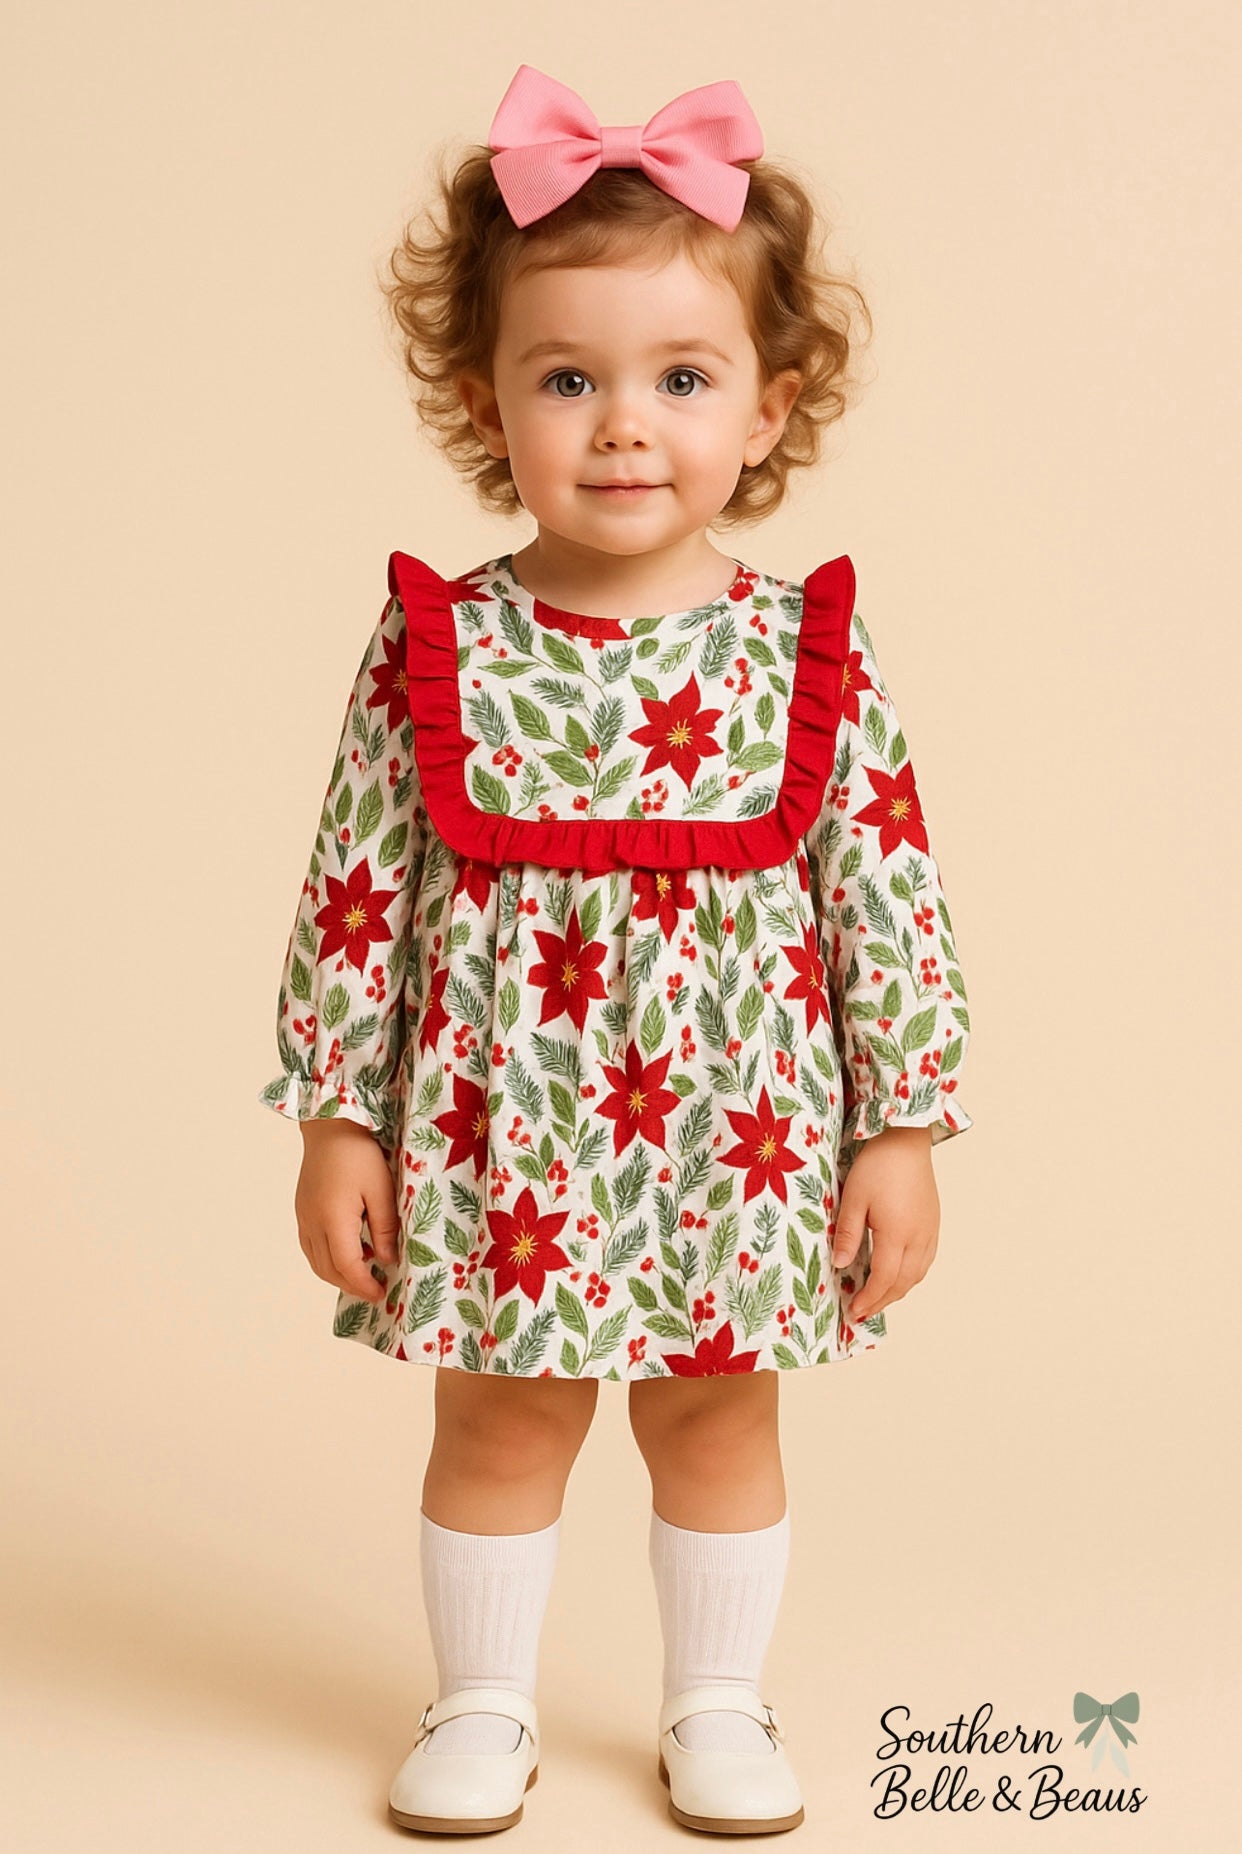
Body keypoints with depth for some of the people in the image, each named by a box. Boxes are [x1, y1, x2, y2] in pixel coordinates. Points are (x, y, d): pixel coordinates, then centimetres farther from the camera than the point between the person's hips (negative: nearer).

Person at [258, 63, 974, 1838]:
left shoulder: (811, 657, -6)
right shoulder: (439, 653, -7)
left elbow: (889, 903, -3)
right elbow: (356, 895, -3)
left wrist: (903, 1130, -3)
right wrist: (337, 1119, -3)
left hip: (741, 1122, 1)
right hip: (499, 1115, 0)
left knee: (720, 1413, 15)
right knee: (502, 1419, 13)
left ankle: (720, 1702, 34)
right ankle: (484, 1699, 33)